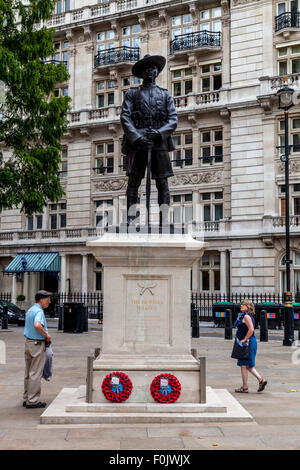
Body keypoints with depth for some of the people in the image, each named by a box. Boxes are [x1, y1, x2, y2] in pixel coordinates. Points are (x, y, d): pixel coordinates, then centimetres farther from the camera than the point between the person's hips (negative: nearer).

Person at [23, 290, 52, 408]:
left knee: (28, 373, 14)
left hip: (27, 342, 9)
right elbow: (37, 325, -35)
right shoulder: (39, 311, -16)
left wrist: (44, 336, 15)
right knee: (36, 373, -3)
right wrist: (46, 335, -20)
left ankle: (26, 398, 20)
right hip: (37, 344, -9)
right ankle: (32, 401, 0)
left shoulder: (29, 310, 15)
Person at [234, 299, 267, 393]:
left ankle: (244, 387, 5)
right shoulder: (244, 316, 17)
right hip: (247, 343, 10)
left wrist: (244, 340, -20)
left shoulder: (246, 316, -14)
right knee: (248, 365, 14)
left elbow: (251, 329, -25)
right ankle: (261, 380, 13)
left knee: (244, 365, -2)